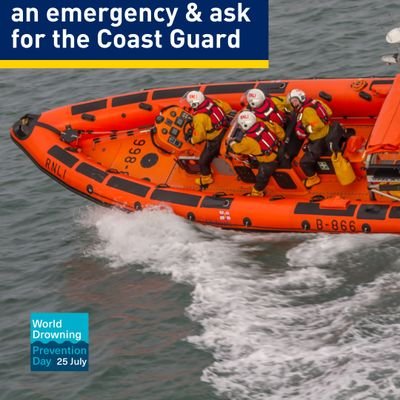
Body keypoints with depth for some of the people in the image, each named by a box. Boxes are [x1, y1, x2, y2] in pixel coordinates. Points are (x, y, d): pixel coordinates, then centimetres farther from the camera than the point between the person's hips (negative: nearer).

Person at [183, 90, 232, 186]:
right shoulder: (211, 101, -11)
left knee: (203, 160, 13)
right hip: (225, 130, 7)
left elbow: (199, 136, -19)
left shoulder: (199, 117, -29)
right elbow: (226, 107, 4)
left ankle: (206, 178, 32)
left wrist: (191, 140, 1)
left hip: (215, 140, -7)